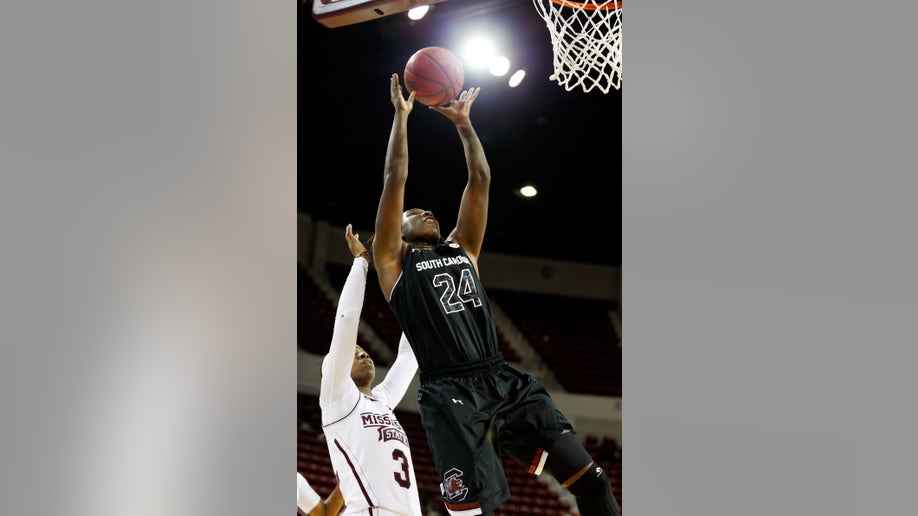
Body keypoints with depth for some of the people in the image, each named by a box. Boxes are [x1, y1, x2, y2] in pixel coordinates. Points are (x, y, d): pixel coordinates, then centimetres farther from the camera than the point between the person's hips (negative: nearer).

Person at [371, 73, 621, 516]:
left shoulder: (462, 249, 26)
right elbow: (395, 178, 8)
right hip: (451, 393, -5)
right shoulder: (394, 262, 14)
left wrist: (462, 123, 25)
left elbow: (480, 179, 23)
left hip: (506, 382, 5)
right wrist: (401, 116, 13)